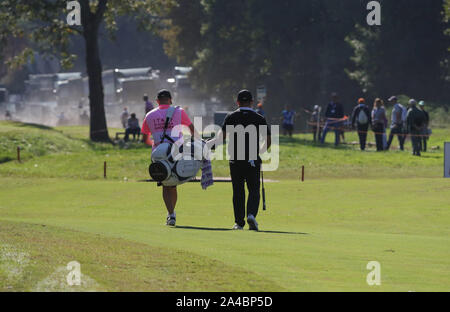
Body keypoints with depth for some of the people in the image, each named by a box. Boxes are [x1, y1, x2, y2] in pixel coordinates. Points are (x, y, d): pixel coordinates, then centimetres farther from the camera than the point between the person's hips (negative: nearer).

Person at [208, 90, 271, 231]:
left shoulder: (231, 117, 2)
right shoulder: (259, 119, 3)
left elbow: (221, 137, -7)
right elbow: (268, 141, 2)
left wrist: (208, 144, 7)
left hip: (236, 160, 1)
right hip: (253, 161, -1)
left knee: (238, 191, 8)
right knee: (254, 190, 3)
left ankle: (239, 222, 8)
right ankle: (251, 215, -20)